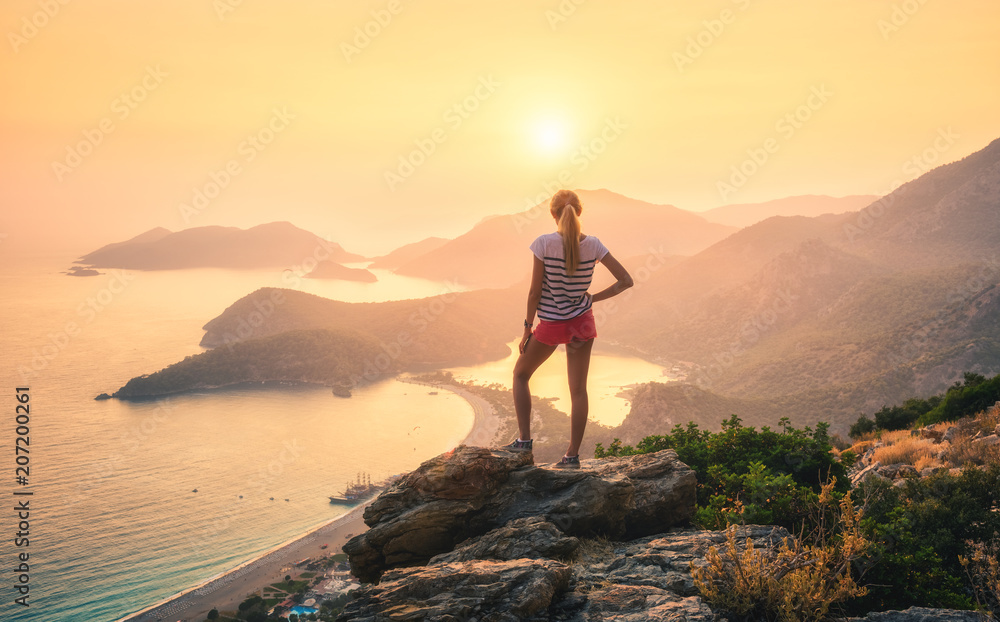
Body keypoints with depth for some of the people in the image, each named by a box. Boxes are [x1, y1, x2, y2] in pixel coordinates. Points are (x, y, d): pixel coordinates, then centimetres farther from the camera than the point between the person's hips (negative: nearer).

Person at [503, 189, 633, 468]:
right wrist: (592, 298, 3)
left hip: (551, 325, -3)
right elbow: (625, 281, -4)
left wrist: (527, 328, -2)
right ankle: (573, 454, 14)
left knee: (521, 374, 20)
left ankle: (524, 440, 15)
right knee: (578, 388, 11)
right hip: (582, 322, 3)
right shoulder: (593, 245, -6)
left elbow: (535, 291, -12)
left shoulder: (544, 243, -16)